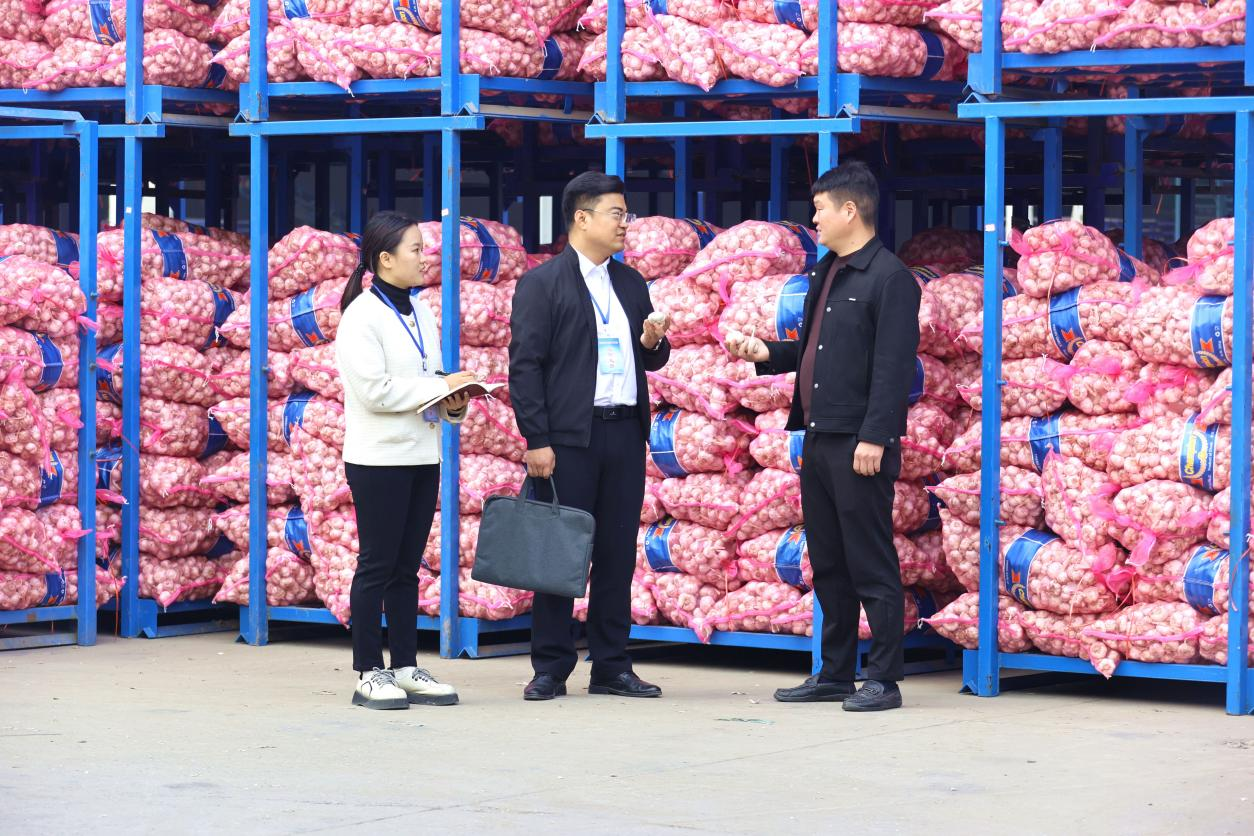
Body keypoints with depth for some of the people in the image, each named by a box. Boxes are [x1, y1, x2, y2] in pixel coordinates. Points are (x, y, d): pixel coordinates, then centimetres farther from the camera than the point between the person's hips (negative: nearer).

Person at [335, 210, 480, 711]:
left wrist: (453, 403, 0)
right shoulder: (362, 316, -11)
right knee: (377, 566, -2)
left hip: (422, 456, 7)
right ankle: (369, 674, 2)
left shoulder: (421, 312, 13)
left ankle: (406, 669, 14)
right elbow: (374, 389, -19)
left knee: (407, 568, 10)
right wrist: (441, 387, -16)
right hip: (379, 458, -7)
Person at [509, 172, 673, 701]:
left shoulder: (631, 284, 16)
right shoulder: (541, 284, -2)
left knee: (617, 553, 6)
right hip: (569, 437, -6)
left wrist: (654, 341, -2)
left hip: (624, 434, 6)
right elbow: (524, 365, -7)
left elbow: (650, 360, 23)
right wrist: (536, 441, -14)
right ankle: (551, 669, 3)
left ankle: (611, 666, 12)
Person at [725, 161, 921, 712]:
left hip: (859, 445, -9)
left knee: (871, 564, -4)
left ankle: (883, 679, 1)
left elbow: (893, 366, -16)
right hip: (819, 439, 9)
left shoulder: (888, 277, -10)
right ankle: (835, 674, 19)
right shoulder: (826, 274, 18)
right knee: (828, 564, 12)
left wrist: (873, 438, -21)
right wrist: (767, 354, 9)